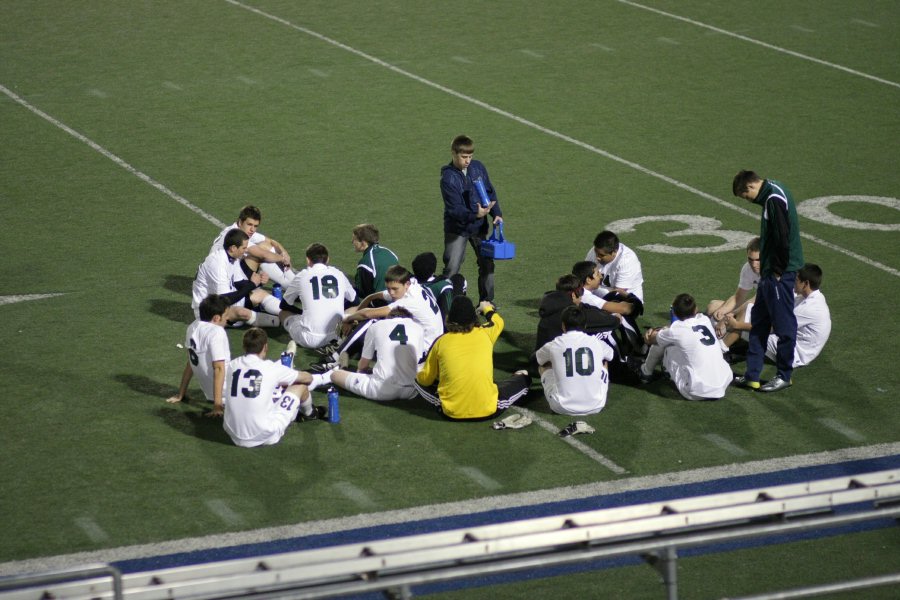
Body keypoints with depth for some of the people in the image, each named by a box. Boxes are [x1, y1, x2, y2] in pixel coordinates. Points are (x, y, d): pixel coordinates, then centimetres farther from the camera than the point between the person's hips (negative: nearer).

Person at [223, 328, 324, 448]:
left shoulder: (232, 365, 3)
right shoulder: (271, 368, -8)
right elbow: (308, 378, 9)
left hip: (234, 437, 5)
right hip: (265, 437, -5)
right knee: (300, 385, 13)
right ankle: (308, 413, 46)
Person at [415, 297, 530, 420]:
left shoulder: (442, 342, 0)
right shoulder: (485, 333, 2)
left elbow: (425, 379, 8)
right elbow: (498, 321, 28)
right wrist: (487, 309, 50)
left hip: (452, 412, -1)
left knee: (419, 380, 22)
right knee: (524, 377, 21)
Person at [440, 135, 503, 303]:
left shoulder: (477, 167, -2)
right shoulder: (448, 177, -18)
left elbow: (490, 191, 6)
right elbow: (454, 209, -24)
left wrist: (497, 214, -8)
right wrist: (475, 214, -40)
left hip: (479, 226, 5)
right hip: (457, 228, -5)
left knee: (487, 264, 8)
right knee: (452, 268, -7)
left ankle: (486, 301, 21)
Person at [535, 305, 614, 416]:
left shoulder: (554, 345, -1)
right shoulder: (596, 343, 3)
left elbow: (539, 358, 25)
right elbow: (610, 355, 30)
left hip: (562, 408, -2)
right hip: (595, 406, 2)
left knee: (545, 365, 25)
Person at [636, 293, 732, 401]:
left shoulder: (676, 330, -9)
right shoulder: (705, 319, 4)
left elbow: (649, 339, 13)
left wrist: (654, 333, 35)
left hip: (696, 393, -5)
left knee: (661, 343, 9)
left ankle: (646, 372, 36)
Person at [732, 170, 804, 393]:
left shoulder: (775, 199, -20)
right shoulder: (771, 194, 12)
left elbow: (783, 238, -23)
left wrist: (778, 270, -15)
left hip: (780, 274, -11)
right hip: (769, 273, 11)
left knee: (784, 324, 2)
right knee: (758, 321, 15)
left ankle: (784, 375, 12)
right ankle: (752, 374, 20)